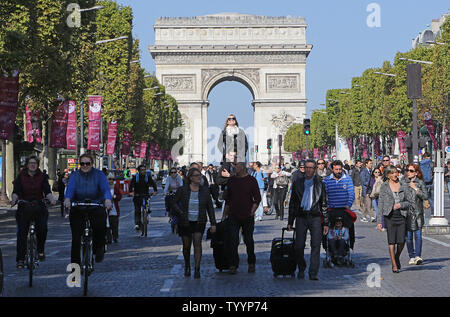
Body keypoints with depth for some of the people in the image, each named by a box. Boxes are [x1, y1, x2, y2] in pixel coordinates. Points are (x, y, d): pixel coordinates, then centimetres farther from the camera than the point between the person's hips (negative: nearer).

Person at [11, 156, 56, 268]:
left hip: (39, 207, 0)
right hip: (24, 207, 0)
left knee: (42, 228, -18)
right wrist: (14, 199, -26)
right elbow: (16, 191, -5)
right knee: (22, 233, -6)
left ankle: (40, 250, 8)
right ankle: (20, 259, 0)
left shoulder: (42, 177, 4)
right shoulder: (21, 176, 3)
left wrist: (51, 199, -25)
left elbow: (47, 191, -4)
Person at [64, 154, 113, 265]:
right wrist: (67, 199, -39)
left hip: (96, 207, -1)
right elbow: (70, 189, -16)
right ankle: (75, 263, 6)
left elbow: (106, 189, -16)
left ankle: (98, 248, 0)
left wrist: (107, 200, -38)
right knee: (76, 238, -6)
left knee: (100, 225, -28)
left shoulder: (99, 175, -1)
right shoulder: (74, 175, 1)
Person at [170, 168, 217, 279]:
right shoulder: (182, 190, -4)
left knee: (197, 243, -16)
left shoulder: (204, 190, 2)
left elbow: (210, 207, 6)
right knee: (186, 246, 8)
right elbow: (173, 203, 2)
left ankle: (197, 269, -16)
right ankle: (187, 267, 31)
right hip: (185, 223, 0)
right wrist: (180, 213, -14)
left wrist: (213, 223, 2)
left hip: (199, 222, 0)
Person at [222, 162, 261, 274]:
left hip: (247, 217, -2)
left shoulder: (251, 180, -1)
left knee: (248, 241, 7)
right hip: (234, 216, 2)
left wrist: (252, 212, -9)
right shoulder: (231, 180, 9)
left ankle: (251, 263, 22)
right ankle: (233, 265, -2)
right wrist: (224, 214, 14)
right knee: (233, 241, -6)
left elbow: (257, 198, -1)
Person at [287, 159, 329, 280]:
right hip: (301, 217, 1)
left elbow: (324, 204, 11)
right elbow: (292, 203, 14)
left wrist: (326, 223, 5)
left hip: (315, 217, -1)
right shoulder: (298, 183, 12)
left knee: (316, 245, -10)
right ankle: (301, 269, 19)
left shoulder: (319, 184, 10)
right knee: (299, 246, -2)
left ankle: (313, 273, -8)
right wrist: (290, 222, 9)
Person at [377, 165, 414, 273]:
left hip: (402, 216, 1)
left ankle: (397, 257, 27)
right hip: (389, 216, -1)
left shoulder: (404, 186, 6)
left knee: (401, 241, -3)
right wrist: (379, 221, 0)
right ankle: (394, 265, 5)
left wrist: (401, 205, -11)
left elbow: (411, 201, 9)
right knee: (391, 241, -5)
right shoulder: (384, 187, 3)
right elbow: (380, 204, 4)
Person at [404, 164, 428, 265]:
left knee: (418, 235, -8)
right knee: (408, 236, 3)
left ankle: (418, 256, -9)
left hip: (417, 212, -2)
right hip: (406, 211, 2)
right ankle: (412, 256, 11)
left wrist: (416, 189, -10)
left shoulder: (420, 182, 3)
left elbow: (425, 196, -6)